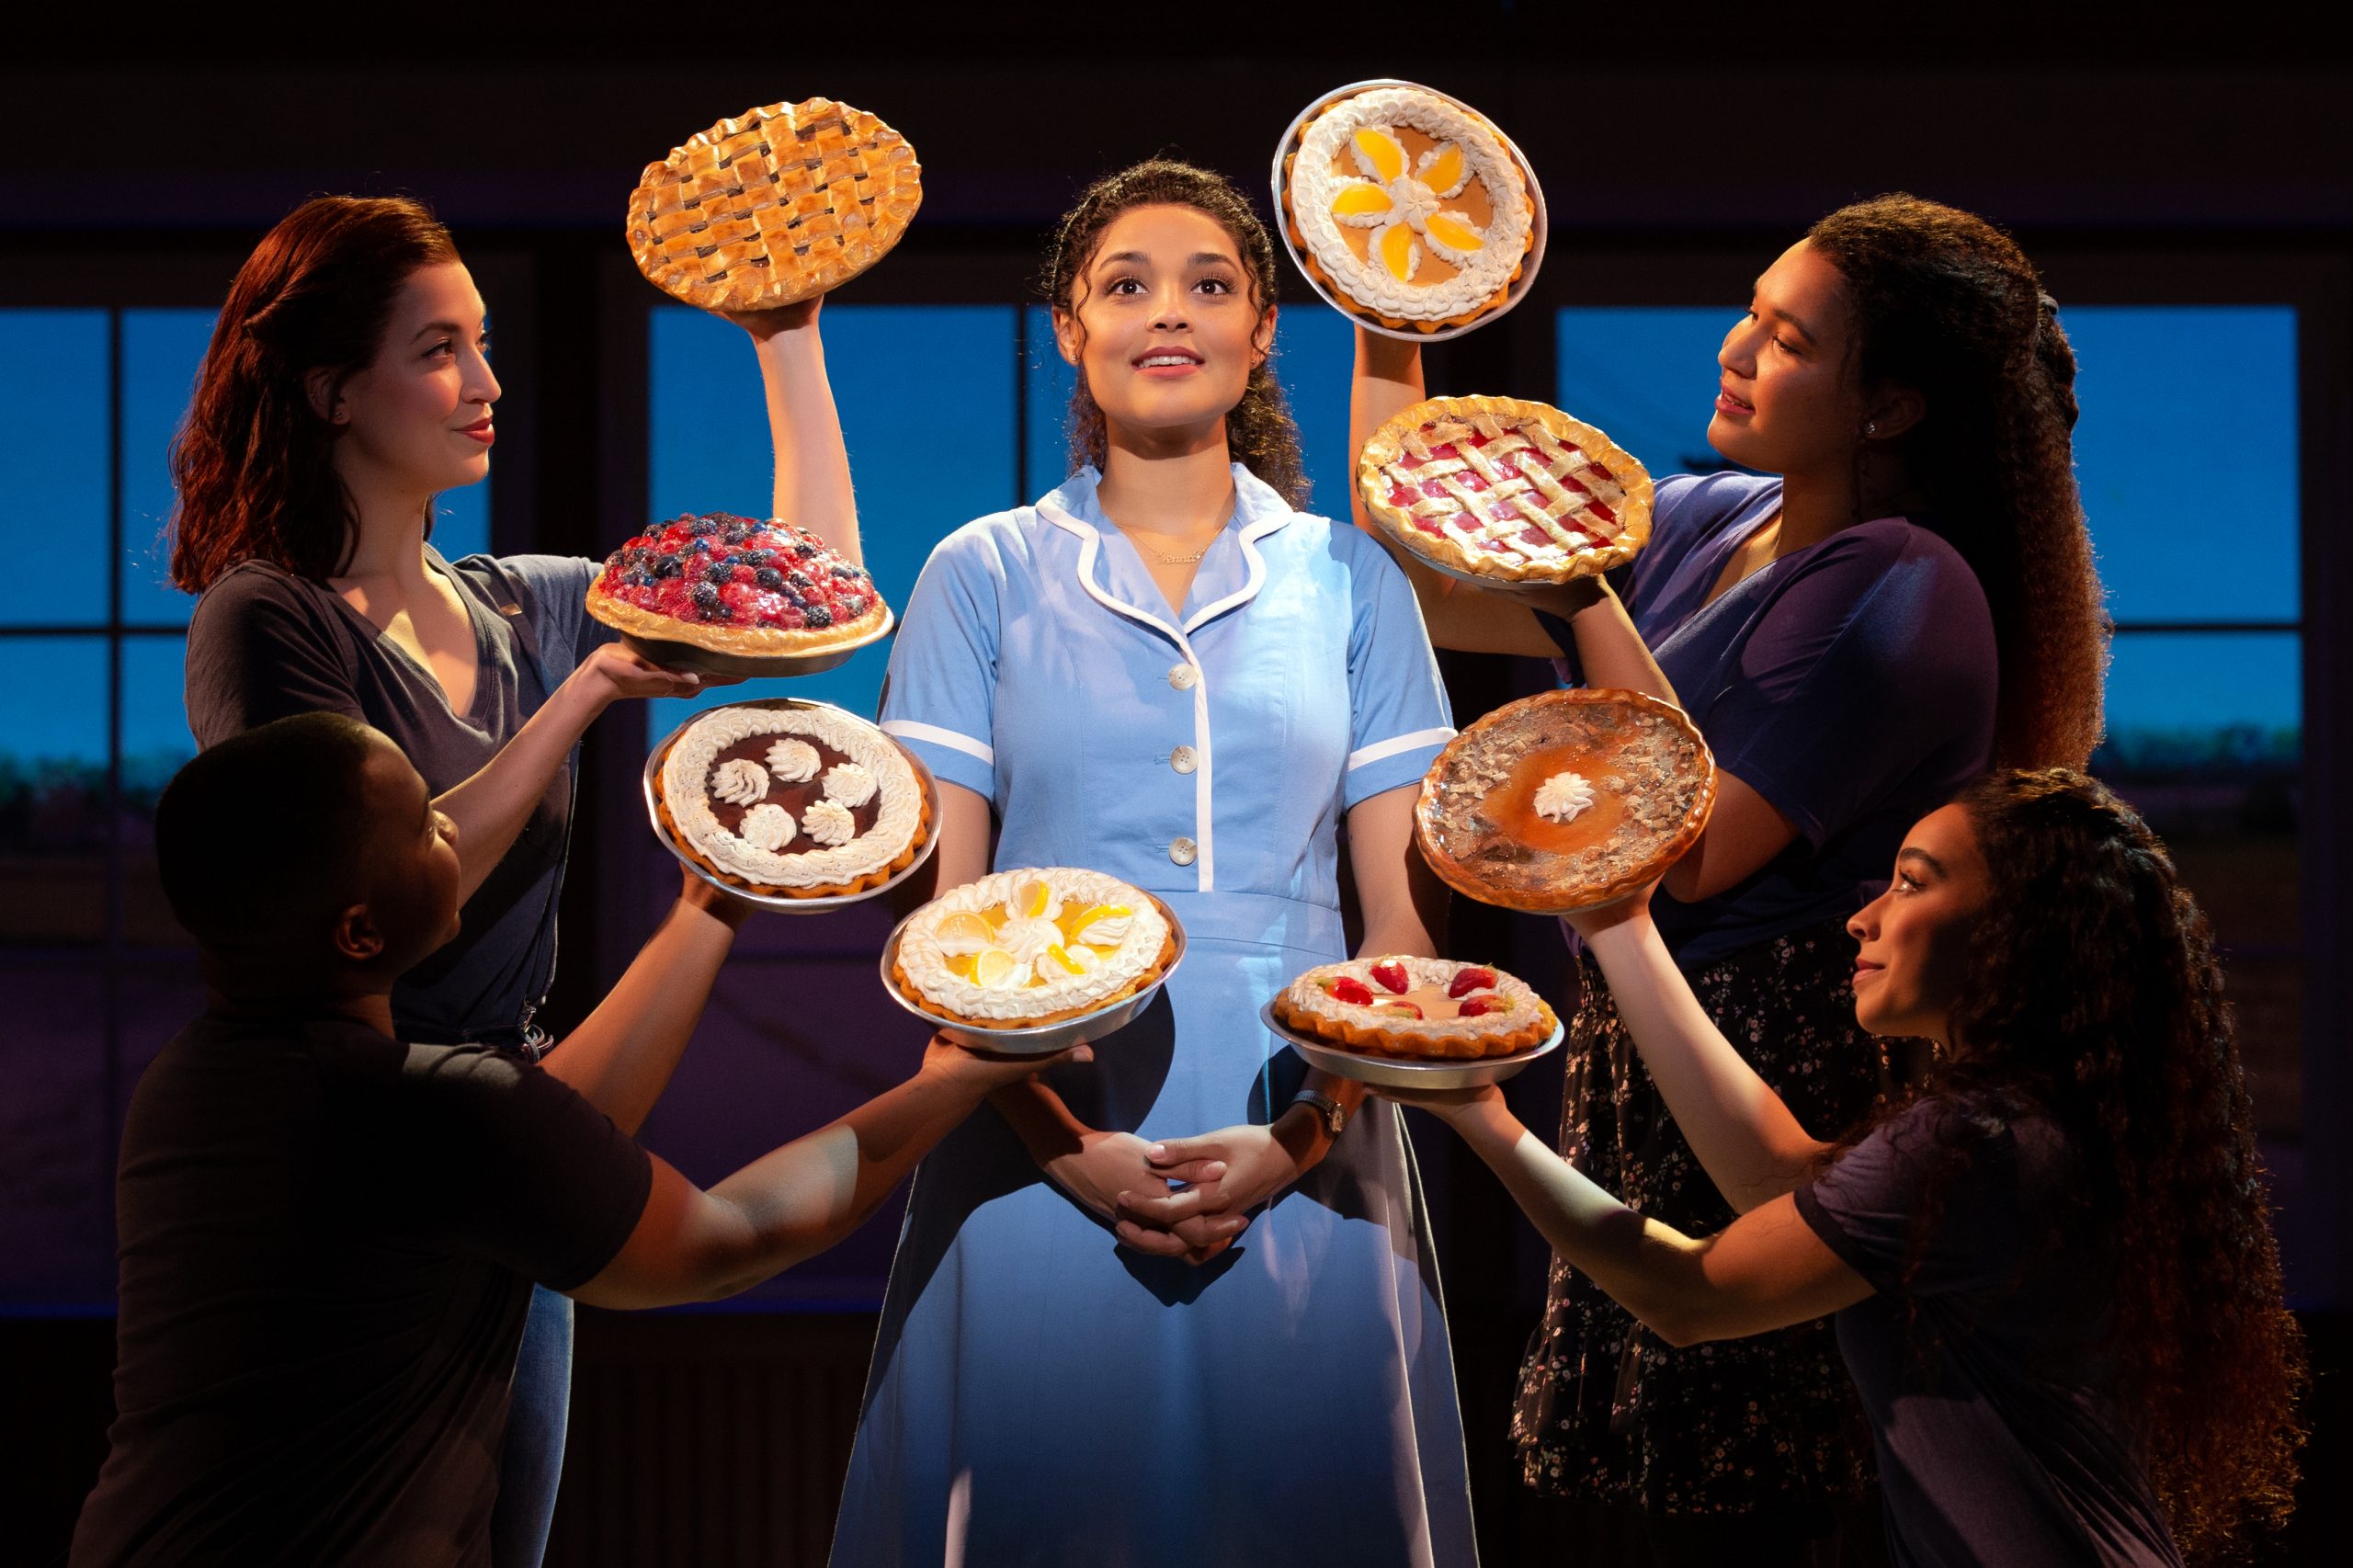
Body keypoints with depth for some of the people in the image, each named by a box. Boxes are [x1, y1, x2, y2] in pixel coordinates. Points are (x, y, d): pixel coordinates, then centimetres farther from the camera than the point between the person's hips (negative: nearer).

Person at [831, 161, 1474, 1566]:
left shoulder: (1348, 579, 8)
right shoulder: (986, 576, 5)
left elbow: (1407, 915, 5)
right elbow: (934, 914, 1)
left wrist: (1303, 1137, -9)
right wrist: (1067, 1145, -12)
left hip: (1304, 1161, 1)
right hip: (1046, 1151, -1)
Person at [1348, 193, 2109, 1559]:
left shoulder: (1898, 596, -16)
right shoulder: (1708, 524, 10)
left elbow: (1693, 852, -20)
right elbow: (1421, 588, 15)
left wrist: (1591, 605, -18)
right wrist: (1389, 347, 7)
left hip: (1794, 1076, -9)